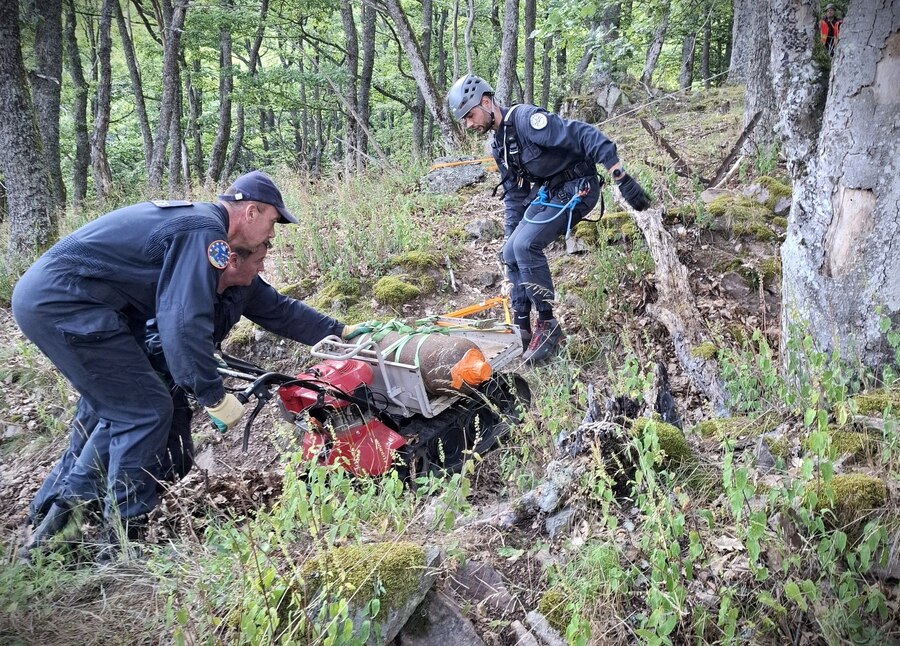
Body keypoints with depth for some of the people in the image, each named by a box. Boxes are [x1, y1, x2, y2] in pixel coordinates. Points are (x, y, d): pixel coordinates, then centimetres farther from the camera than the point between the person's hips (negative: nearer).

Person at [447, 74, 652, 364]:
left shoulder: (525, 118, -21)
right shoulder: (499, 144, 9)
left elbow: (584, 135, -29)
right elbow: (514, 193, 17)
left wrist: (622, 177, -35)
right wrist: (510, 233, 11)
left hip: (576, 188, -9)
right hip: (546, 191, 9)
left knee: (526, 245, -24)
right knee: (511, 253, 2)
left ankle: (548, 326, -12)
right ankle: (522, 327, 13)